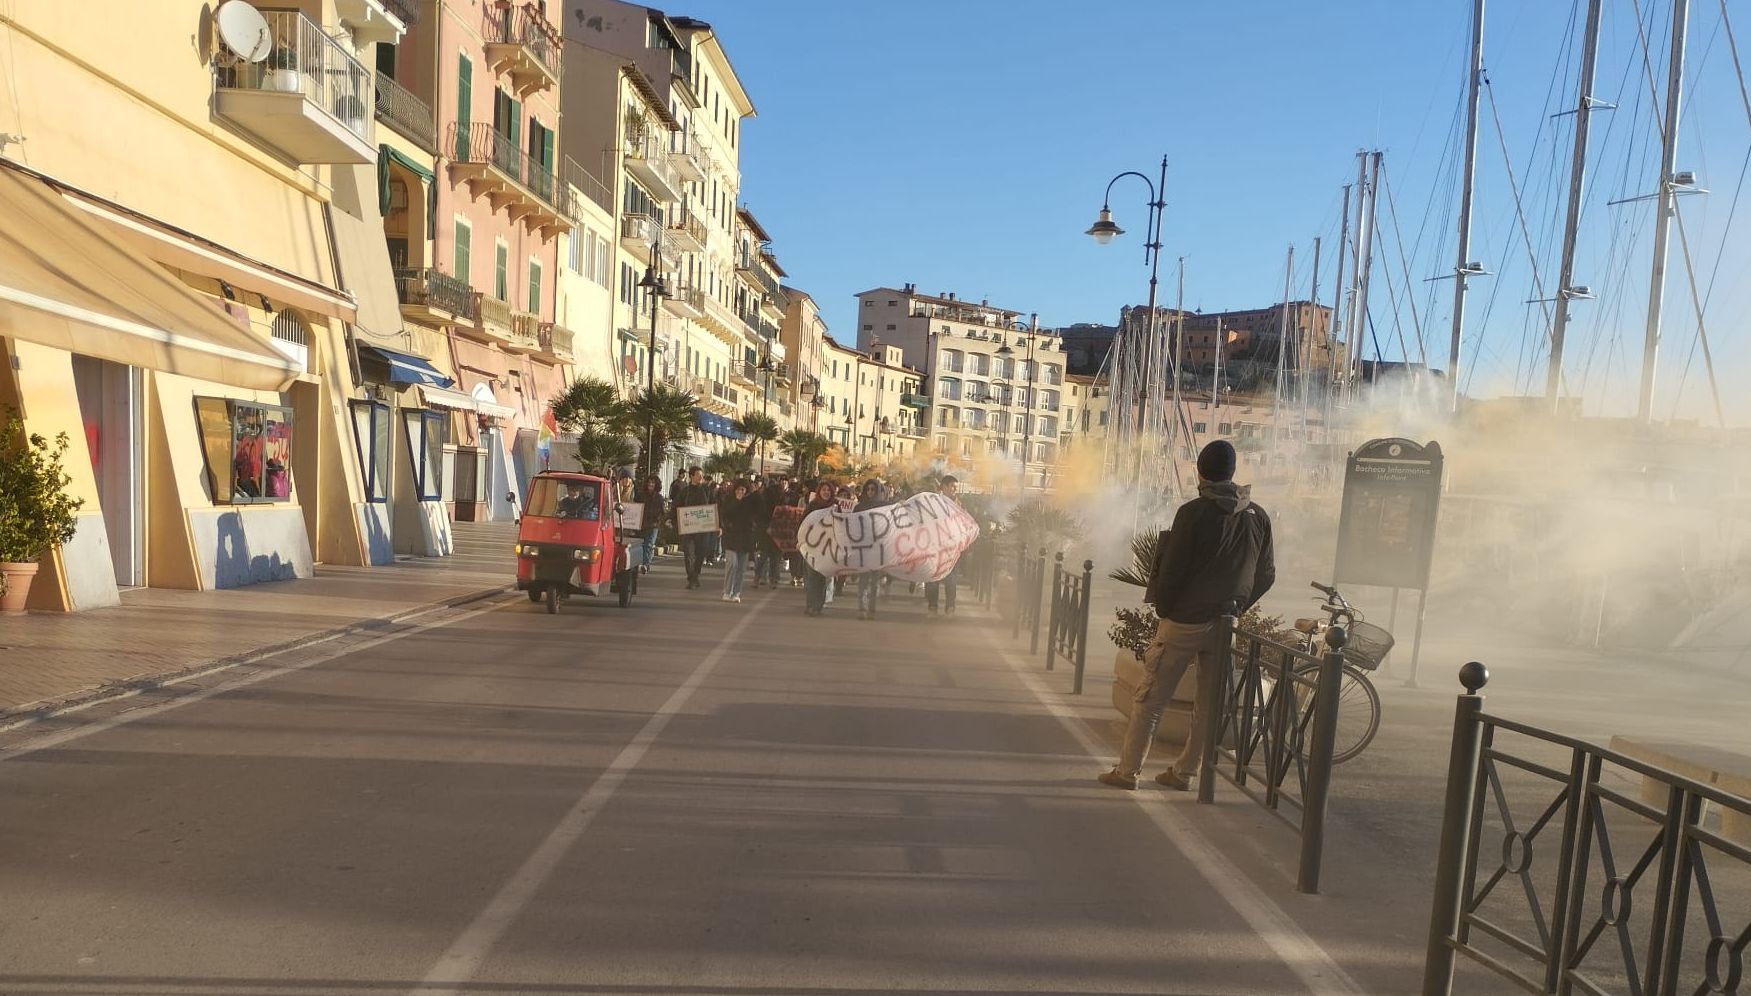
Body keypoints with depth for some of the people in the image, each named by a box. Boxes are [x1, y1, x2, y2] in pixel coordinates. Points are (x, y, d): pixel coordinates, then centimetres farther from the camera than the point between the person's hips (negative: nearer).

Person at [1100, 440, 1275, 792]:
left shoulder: (1194, 513, -14)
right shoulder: (1258, 517, 2)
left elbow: (1172, 569, -14)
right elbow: (1266, 574, 9)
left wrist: (1163, 608, 1)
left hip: (1185, 619, -5)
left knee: (1150, 698, 2)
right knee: (1209, 703, 14)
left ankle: (1128, 770, 6)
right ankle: (1184, 772, 22)